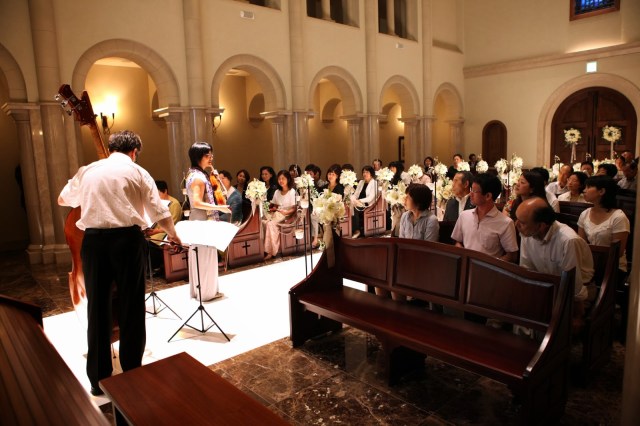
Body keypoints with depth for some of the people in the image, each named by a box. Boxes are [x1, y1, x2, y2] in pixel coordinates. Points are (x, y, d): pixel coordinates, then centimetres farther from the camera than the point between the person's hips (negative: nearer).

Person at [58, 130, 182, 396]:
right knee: (131, 307, 8)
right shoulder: (137, 172, 4)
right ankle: (132, 372, 17)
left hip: (94, 240, 3)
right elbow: (159, 212, 0)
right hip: (128, 239, -2)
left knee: (97, 307, 10)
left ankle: (99, 379, 19)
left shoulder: (88, 171, 13)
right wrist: (173, 234, 17)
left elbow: (62, 199, 28)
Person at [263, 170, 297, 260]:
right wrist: (272, 208, -3)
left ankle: (271, 251, -25)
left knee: (270, 224, -31)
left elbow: (294, 209, -5)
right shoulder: (277, 192, 15)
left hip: (286, 215, -6)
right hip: (276, 213, 6)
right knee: (263, 221, -24)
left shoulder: (292, 192, -3)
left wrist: (285, 212, -20)